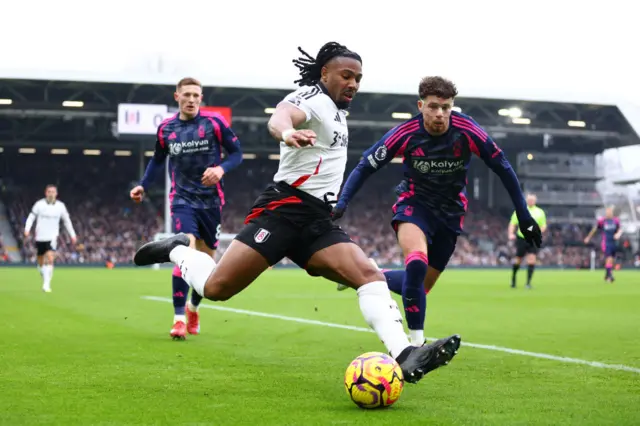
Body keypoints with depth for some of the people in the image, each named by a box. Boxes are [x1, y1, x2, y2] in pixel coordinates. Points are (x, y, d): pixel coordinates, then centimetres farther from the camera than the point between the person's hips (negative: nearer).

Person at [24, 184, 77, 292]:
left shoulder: (60, 206, 1)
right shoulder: (39, 204, -2)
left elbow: (67, 220, 12)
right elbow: (31, 217, 1)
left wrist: (72, 235, 12)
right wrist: (27, 229, -15)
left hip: (52, 237, -1)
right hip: (40, 237, 1)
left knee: (50, 259, -19)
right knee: (41, 262, 10)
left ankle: (46, 284, -19)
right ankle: (45, 280, 35)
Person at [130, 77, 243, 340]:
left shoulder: (215, 122, -6)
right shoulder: (165, 129, 2)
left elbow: (236, 153, -1)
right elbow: (158, 160, 19)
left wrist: (221, 168, -20)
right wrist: (143, 186, 7)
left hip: (211, 200, 1)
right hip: (183, 200, -1)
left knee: (206, 259, 9)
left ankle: (193, 307, 36)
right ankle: (179, 319, -15)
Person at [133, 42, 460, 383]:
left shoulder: (336, 110, 21)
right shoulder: (313, 98, -7)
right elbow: (279, 117, -32)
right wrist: (287, 132, -56)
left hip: (317, 222, 8)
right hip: (283, 210, -8)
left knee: (370, 276, -13)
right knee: (217, 287, -15)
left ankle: (405, 357, -26)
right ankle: (178, 250, 16)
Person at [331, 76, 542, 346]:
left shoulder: (467, 130, -18)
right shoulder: (405, 134, -19)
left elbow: (502, 168, -7)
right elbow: (365, 167, -11)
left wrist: (524, 216, -5)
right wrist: (342, 203, -25)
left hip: (451, 212, 3)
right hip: (415, 204, -3)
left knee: (420, 285, 7)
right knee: (417, 262, -32)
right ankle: (416, 342, -22)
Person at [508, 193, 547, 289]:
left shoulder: (540, 212, 7)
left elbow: (544, 226, 10)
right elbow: (512, 223, 3)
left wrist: (539, 231, -12)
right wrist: (511, 234, -13)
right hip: (521, 238, -1)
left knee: (531, 259, -13)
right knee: (518, 259, 4)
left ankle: (528, 282, -10)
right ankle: (513, 279, 28)